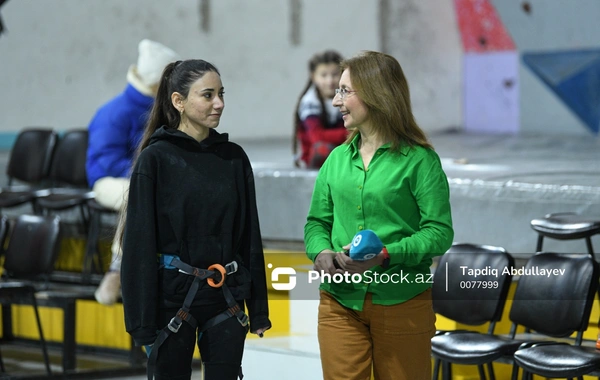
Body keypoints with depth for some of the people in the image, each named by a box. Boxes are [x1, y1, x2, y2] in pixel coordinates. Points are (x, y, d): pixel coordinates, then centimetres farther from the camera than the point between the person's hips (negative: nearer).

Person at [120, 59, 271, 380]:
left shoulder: (234, 158, 6)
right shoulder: (155, 159, -6)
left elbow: (249, 236, 9)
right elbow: (139, 242, -8)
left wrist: (258, 309, 7)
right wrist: (142, 322, -11)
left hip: (226, 296, 3)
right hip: (173, 296, -3)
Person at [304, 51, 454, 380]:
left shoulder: (419, 159, -7)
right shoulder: (337, 159, 10)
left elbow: (439, 231, -10)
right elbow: (317, 222, 14)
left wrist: (385, 255, -23)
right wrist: (321, 252, -8)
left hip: (402, 304, -4)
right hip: (340, 303, 4)